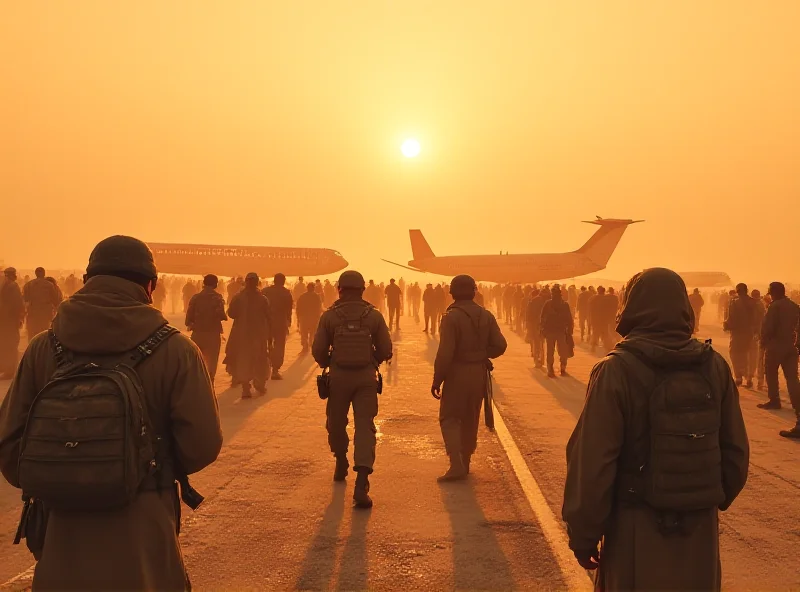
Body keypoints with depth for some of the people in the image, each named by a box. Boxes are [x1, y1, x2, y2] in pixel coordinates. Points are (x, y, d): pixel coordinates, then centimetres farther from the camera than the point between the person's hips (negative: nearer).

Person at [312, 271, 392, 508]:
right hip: (366, 377, 0)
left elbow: (318, 350, -3)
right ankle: (361, 484, -15)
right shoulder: (374, 316, -2)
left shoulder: (329, 316, -4)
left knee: (336, 423, 20)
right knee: (365, 427, -3)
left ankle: (341, 465, 40)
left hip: (338, 376, 0)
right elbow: (386, 350, 0)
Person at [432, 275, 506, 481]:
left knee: (449, 418, 3)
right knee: (470, 419, 18)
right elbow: (499, 346, 1)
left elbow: (445, 353, -19)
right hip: (479, 373, 6)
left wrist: (437, 379, -11)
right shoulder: (486, 316, 2)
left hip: (457, 373, -5)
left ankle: (457, 465, -11)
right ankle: (465, 462, 26)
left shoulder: (451, 317, -15)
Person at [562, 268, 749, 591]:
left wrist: (583, 535, -7)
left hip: (638, 532, -4)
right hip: (701, 531, 4)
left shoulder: (617, 371, -17)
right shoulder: (715, 367, -3)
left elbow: (593, 463, -18)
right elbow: (735, 453, 5)